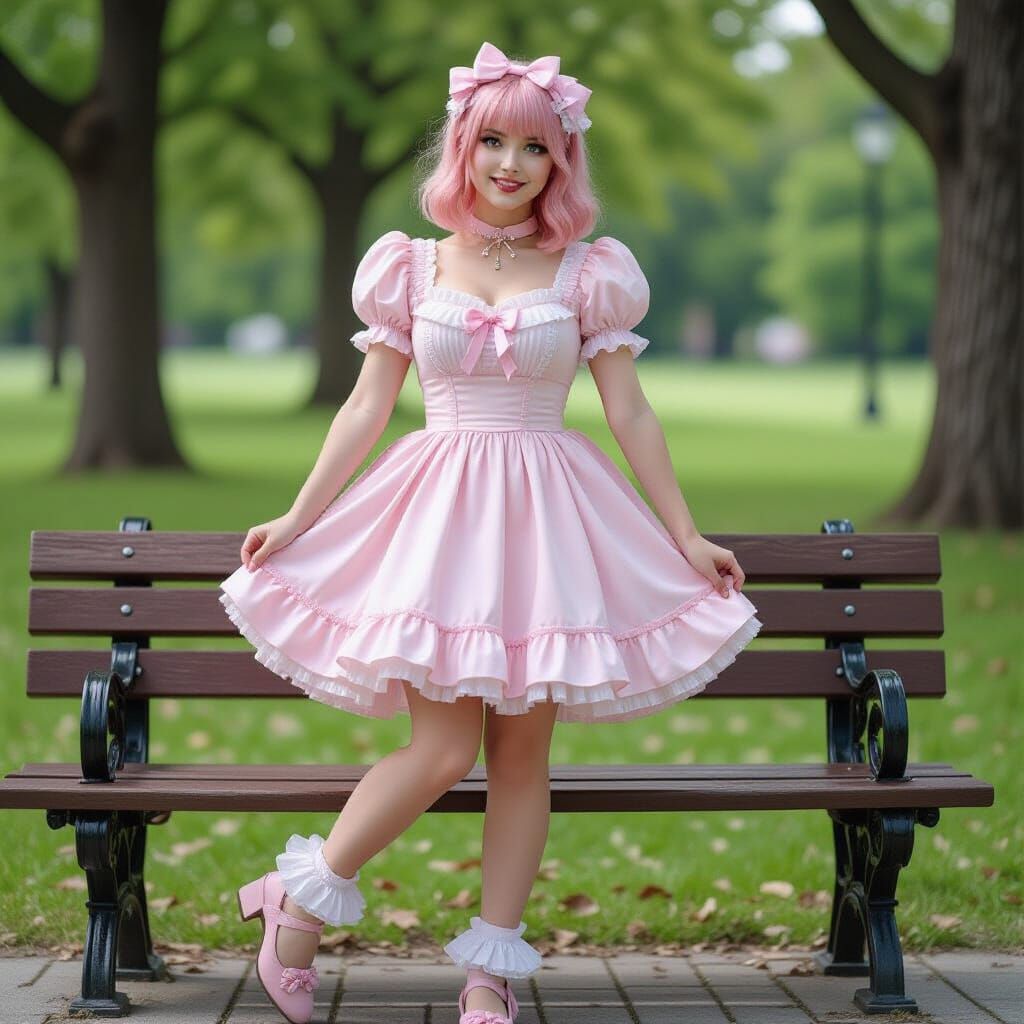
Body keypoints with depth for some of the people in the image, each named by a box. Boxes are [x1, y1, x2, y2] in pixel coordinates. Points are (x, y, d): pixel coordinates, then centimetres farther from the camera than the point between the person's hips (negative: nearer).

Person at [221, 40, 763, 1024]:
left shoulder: (588, 273, 5)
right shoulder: (412, 268, 6)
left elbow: (631, 416, 7)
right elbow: (366, 408, 9)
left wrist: (686, 538, 6)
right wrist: (296, 519, 6)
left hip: (548, 515, 1)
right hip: (440, 508, -1)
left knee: (522, 752, 1)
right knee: (443, 750, -10)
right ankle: (300, 900, 8)